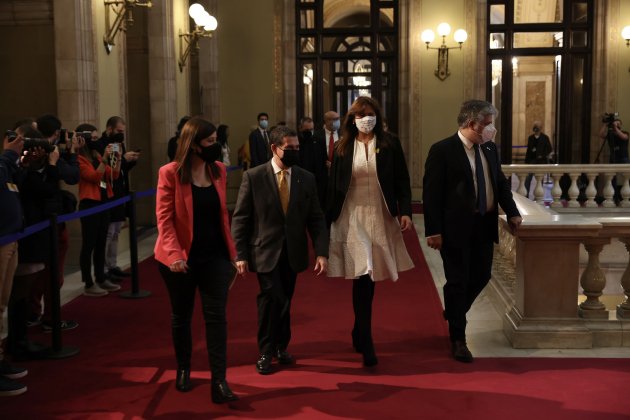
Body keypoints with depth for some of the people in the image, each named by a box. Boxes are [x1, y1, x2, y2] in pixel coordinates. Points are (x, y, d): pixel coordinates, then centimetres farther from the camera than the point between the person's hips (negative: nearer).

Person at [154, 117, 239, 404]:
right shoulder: (170, 173, -11)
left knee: (216, 316, -3)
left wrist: (230, 248, 7)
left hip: (215, 255, 3)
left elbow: (222, 212, 10)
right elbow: (164, 217, -12)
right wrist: (173, 254, -22)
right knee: (181, 315, 13)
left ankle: (219, 381, -1)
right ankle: (183, 370, 33)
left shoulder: (219, 170, 3)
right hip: (182, 257, -3)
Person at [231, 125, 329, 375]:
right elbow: (240, 218, -4)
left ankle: (280, 347, 32)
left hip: (293, 252, 3)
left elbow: (316, 219, 4)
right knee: (271, 296, -15)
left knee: (285, 300, 11)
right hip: (266, 251, -3)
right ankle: (265, 352, 3)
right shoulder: (253, 177, -6)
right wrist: (240, 254, -8)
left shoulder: (306, 179, 3)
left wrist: (321, 252, -6)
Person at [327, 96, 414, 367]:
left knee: (369, 276, 10)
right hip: (352, 217, -1)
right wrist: (329, 220, 3)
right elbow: (333, 186, 5)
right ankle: (365, 343, -4)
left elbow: (402, 181, 3)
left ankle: (359, 333, 32)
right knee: (362, 275, -10)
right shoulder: (343, 148, 3)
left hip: (381, 217, 1)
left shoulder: (390, 145, 2)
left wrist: (405, 211, -9)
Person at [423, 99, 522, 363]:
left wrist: (512, 212, 2)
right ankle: (458, 339, 17)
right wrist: (434, 231, -16)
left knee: (481, 276, 13)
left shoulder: (490, 149, 8)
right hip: (456, 228, -6)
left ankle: (453, 313, 41)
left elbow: (501, 183, 16)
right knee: (458, 281, 2)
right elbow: (431, 193, -13)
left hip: (484, 226, 6)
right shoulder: (442, 151, -12)